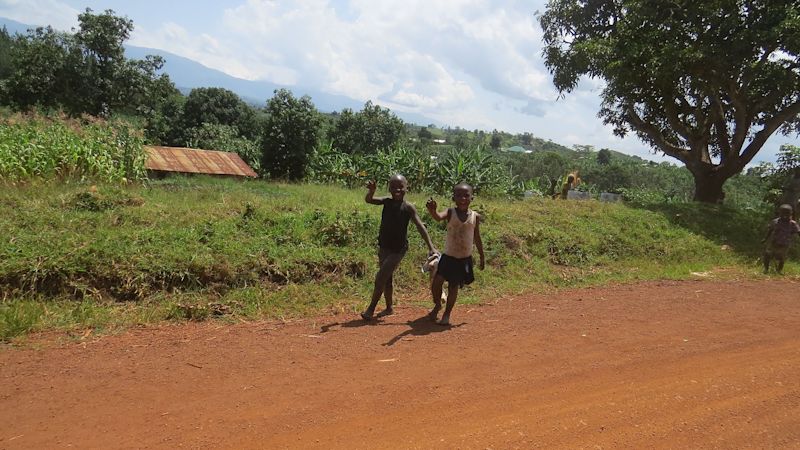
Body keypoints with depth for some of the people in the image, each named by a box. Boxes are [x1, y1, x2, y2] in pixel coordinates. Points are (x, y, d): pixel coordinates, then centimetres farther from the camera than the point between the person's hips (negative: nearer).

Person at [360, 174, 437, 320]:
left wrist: (431, 247, -24)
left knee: (380, 277, -8)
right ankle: (389, 308, 31)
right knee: (386, 278, 15)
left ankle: (371, 308, 8)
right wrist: (371, 190, -34)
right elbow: (368, 200, -12)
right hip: (384, 246, 5)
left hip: (398, 249, -5)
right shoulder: (387, 202, -2)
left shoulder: (408, 207, -14)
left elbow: (420, 227, -17)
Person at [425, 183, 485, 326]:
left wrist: (482, 257, 12)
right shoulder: (450, 212, -8)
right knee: (436, 282, -5)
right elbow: (438, 217, -31)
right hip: (448, 256, 0)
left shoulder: (475, 216, -3)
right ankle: (437, 305, 25)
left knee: (453, 286, 5)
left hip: (465, 259, 1)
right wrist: (432, 211, -54)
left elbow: (477, 238, 8)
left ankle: (447, 314, 22)